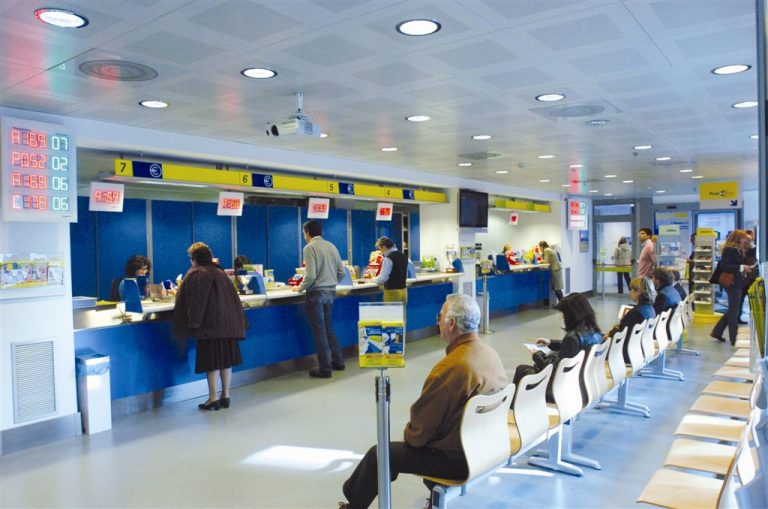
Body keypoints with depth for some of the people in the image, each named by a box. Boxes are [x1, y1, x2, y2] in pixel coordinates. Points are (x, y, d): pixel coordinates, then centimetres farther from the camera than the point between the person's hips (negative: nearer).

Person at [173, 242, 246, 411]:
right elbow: (233, 297, 15)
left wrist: (193, 323, -14)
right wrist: (236, 321, 19)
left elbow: (194, 301, -14)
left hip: (210, 324, -6)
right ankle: (225, 396, 16)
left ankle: (213, 398, 4)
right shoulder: (220, 272, 14)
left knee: (212, 361, -1)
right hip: (227, 322, 6)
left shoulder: (196, 274, -6)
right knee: (225, 358, 10)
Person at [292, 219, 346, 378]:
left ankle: (325, 369, 7)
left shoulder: (310, 247, -12)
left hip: (316, 293, -6)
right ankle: (338, 361, 26)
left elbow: (310, 275, -18)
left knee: (319, 331, 2)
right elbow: (341, 272, 8)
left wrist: (300, 288, -3)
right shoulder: (331, 246, 8)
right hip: (331, 292, 7)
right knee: (328, 327, 20)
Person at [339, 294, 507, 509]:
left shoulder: (452, 366, -28)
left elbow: (421, 422, -18)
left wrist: (409, 435, 4)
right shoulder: (491, 354, -1)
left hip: (457, 458, -8)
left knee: (378, 455, 6)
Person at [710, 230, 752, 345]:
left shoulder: (738, 250, 14)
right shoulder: (729, 250, -15)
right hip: (732, 283, -10)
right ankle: (734, 339, 6)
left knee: (732, 310, 16)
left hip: (736, 283, 10)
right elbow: (723, 266, -23)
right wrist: (741, 267, -23)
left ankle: (717, 332, 23)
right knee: (734, 311, -2)